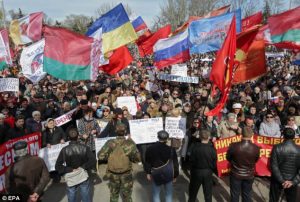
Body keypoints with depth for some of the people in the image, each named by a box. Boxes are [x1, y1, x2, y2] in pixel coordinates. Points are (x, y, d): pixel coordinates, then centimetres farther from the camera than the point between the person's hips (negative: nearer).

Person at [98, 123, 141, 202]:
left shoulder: (110, 143, -17)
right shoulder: (130, 143, -18)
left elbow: (100, 156, -15)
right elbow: (137, 158, -14)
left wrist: (109, 156, 2)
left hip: (113, 174, 1)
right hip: (126, 175, -1)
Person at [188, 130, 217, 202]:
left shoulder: (194, 147, -19)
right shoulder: (212, 149, -18)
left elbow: (191, 160, -11)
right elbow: (214, 163, -10)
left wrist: (192, 170, 5)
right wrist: (216, 172, 9)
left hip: (196, 172, 0)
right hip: (208, 172, 0)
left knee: (193, 191, 21)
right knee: (208, 193, 16)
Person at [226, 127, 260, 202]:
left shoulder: (234, 146, -27)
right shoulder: (256, 148, -23)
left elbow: (228, 158, -7)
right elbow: (256, 160, -2)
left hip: (236, 174, -1)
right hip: (249, 175, 1)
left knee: (235, 195, 18)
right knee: (247, 195, 22)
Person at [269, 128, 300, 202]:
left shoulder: (277, 148, -15)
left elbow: (274, 166, -17)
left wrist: (282, 181, -12)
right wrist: (293, 182, -11)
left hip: (277, 180, -1)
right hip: (292, 182, 1)